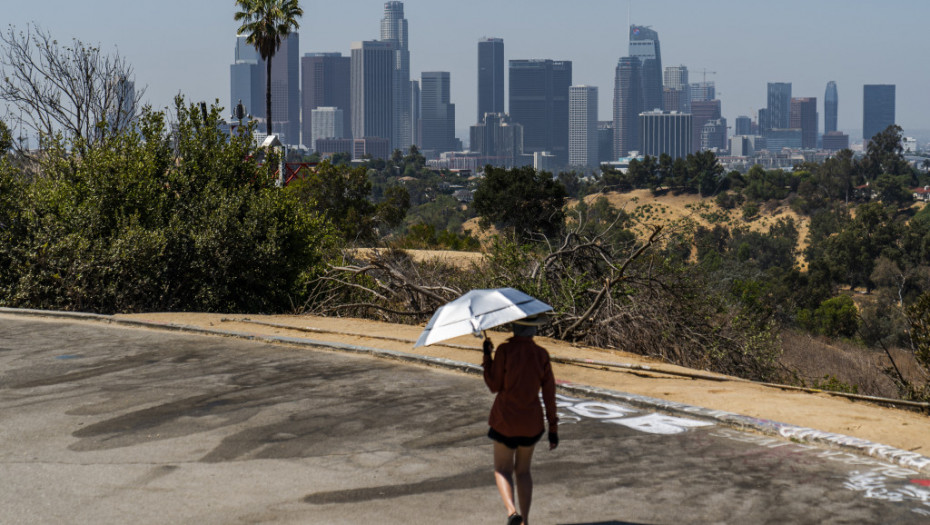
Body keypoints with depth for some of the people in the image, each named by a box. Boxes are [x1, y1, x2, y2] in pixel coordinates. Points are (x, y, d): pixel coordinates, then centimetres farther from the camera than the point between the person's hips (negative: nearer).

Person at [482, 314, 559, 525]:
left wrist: (487, 356, 3)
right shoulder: (542, 354, -5)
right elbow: (549, 393, -2)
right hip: (532, 421, 3)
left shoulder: (505, 350, -13)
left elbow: (494, 386, -7)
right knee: (523, 470, 20)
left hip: (505, 420, -3)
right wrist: (553, 429, 4)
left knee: (502, 470, 11)